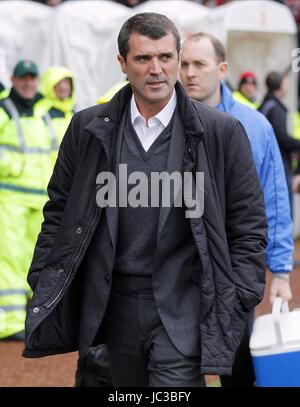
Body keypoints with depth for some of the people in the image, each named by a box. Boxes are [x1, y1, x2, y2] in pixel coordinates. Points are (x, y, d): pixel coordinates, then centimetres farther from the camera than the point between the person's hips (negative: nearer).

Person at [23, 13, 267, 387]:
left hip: (183, 308, -3)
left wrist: (236, 304, -5)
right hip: (116, 304, 3)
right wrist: (44, 285, 6)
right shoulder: (87, 129, 4)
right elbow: (59, 211, 11)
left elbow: (249, 225, 1)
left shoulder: (221, 132, -2)